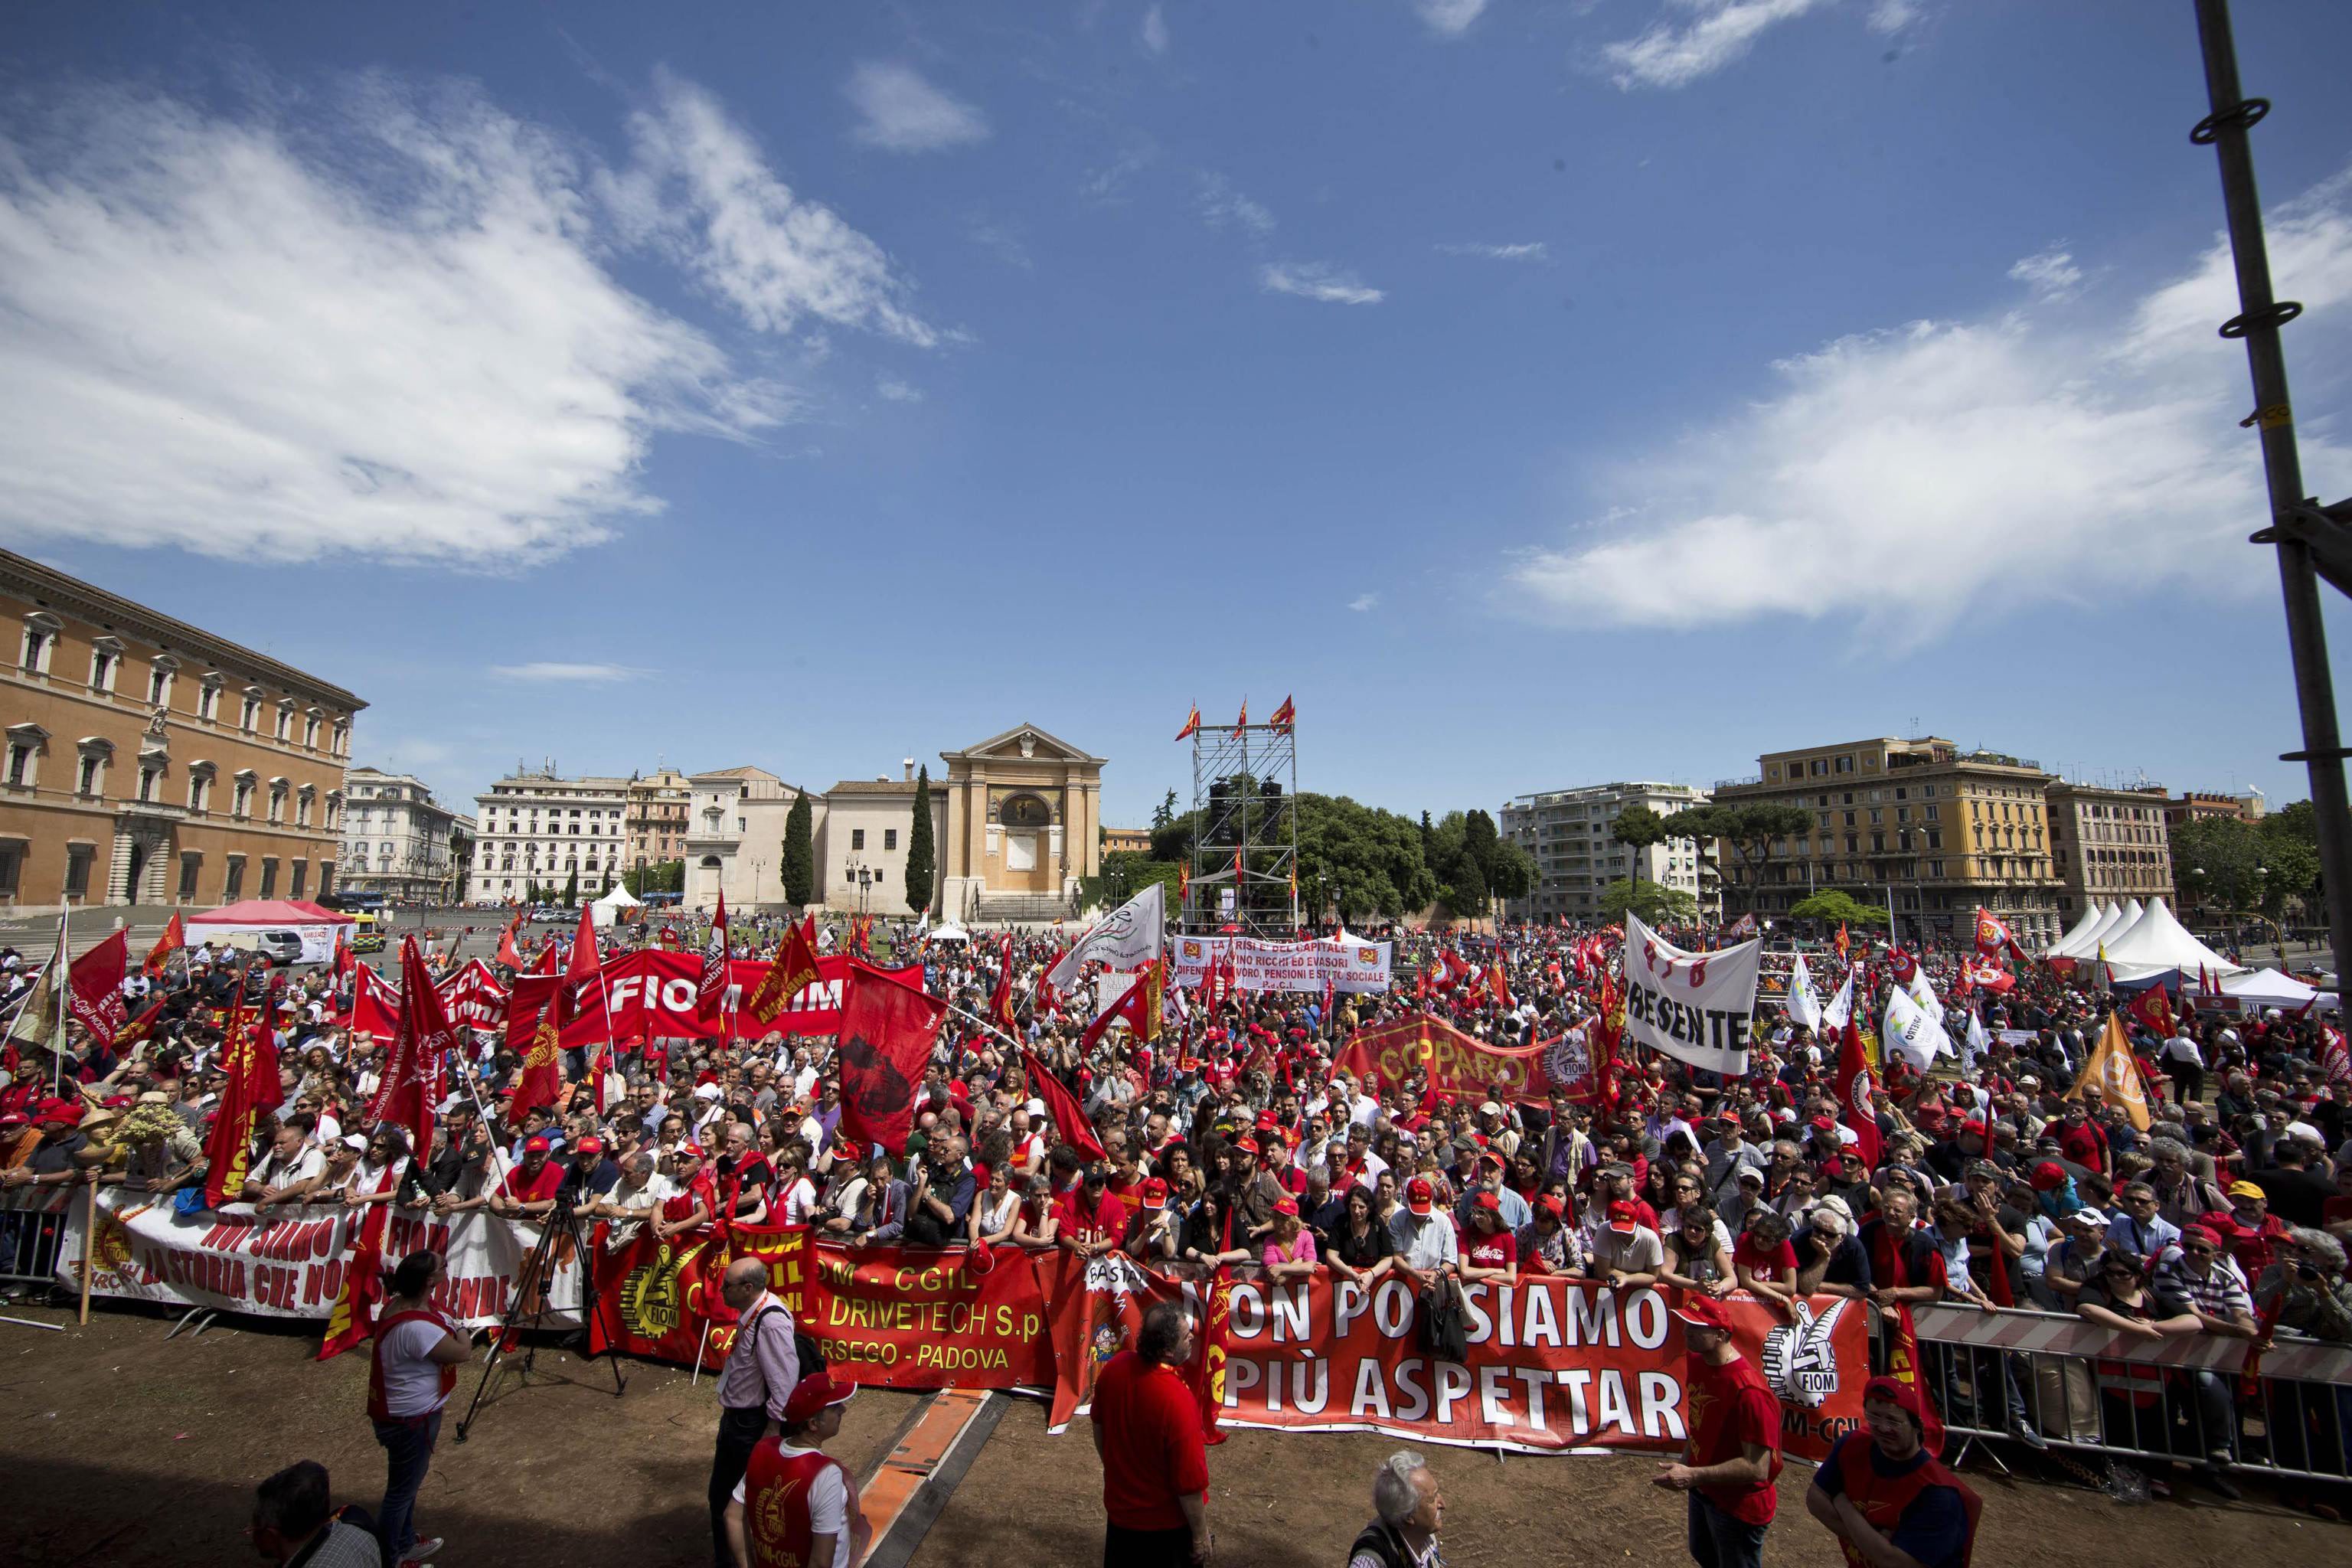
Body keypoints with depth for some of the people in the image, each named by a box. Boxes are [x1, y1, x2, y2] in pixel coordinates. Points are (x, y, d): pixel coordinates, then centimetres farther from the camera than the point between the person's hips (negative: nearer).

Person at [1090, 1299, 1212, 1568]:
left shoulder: (1115, 1367, -18)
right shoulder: (1178, 1403, -37)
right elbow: (1190, 1483, -25)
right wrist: (1201, 1535, -9)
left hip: (1119, 1507, 5)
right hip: (1167, 1522, -5)